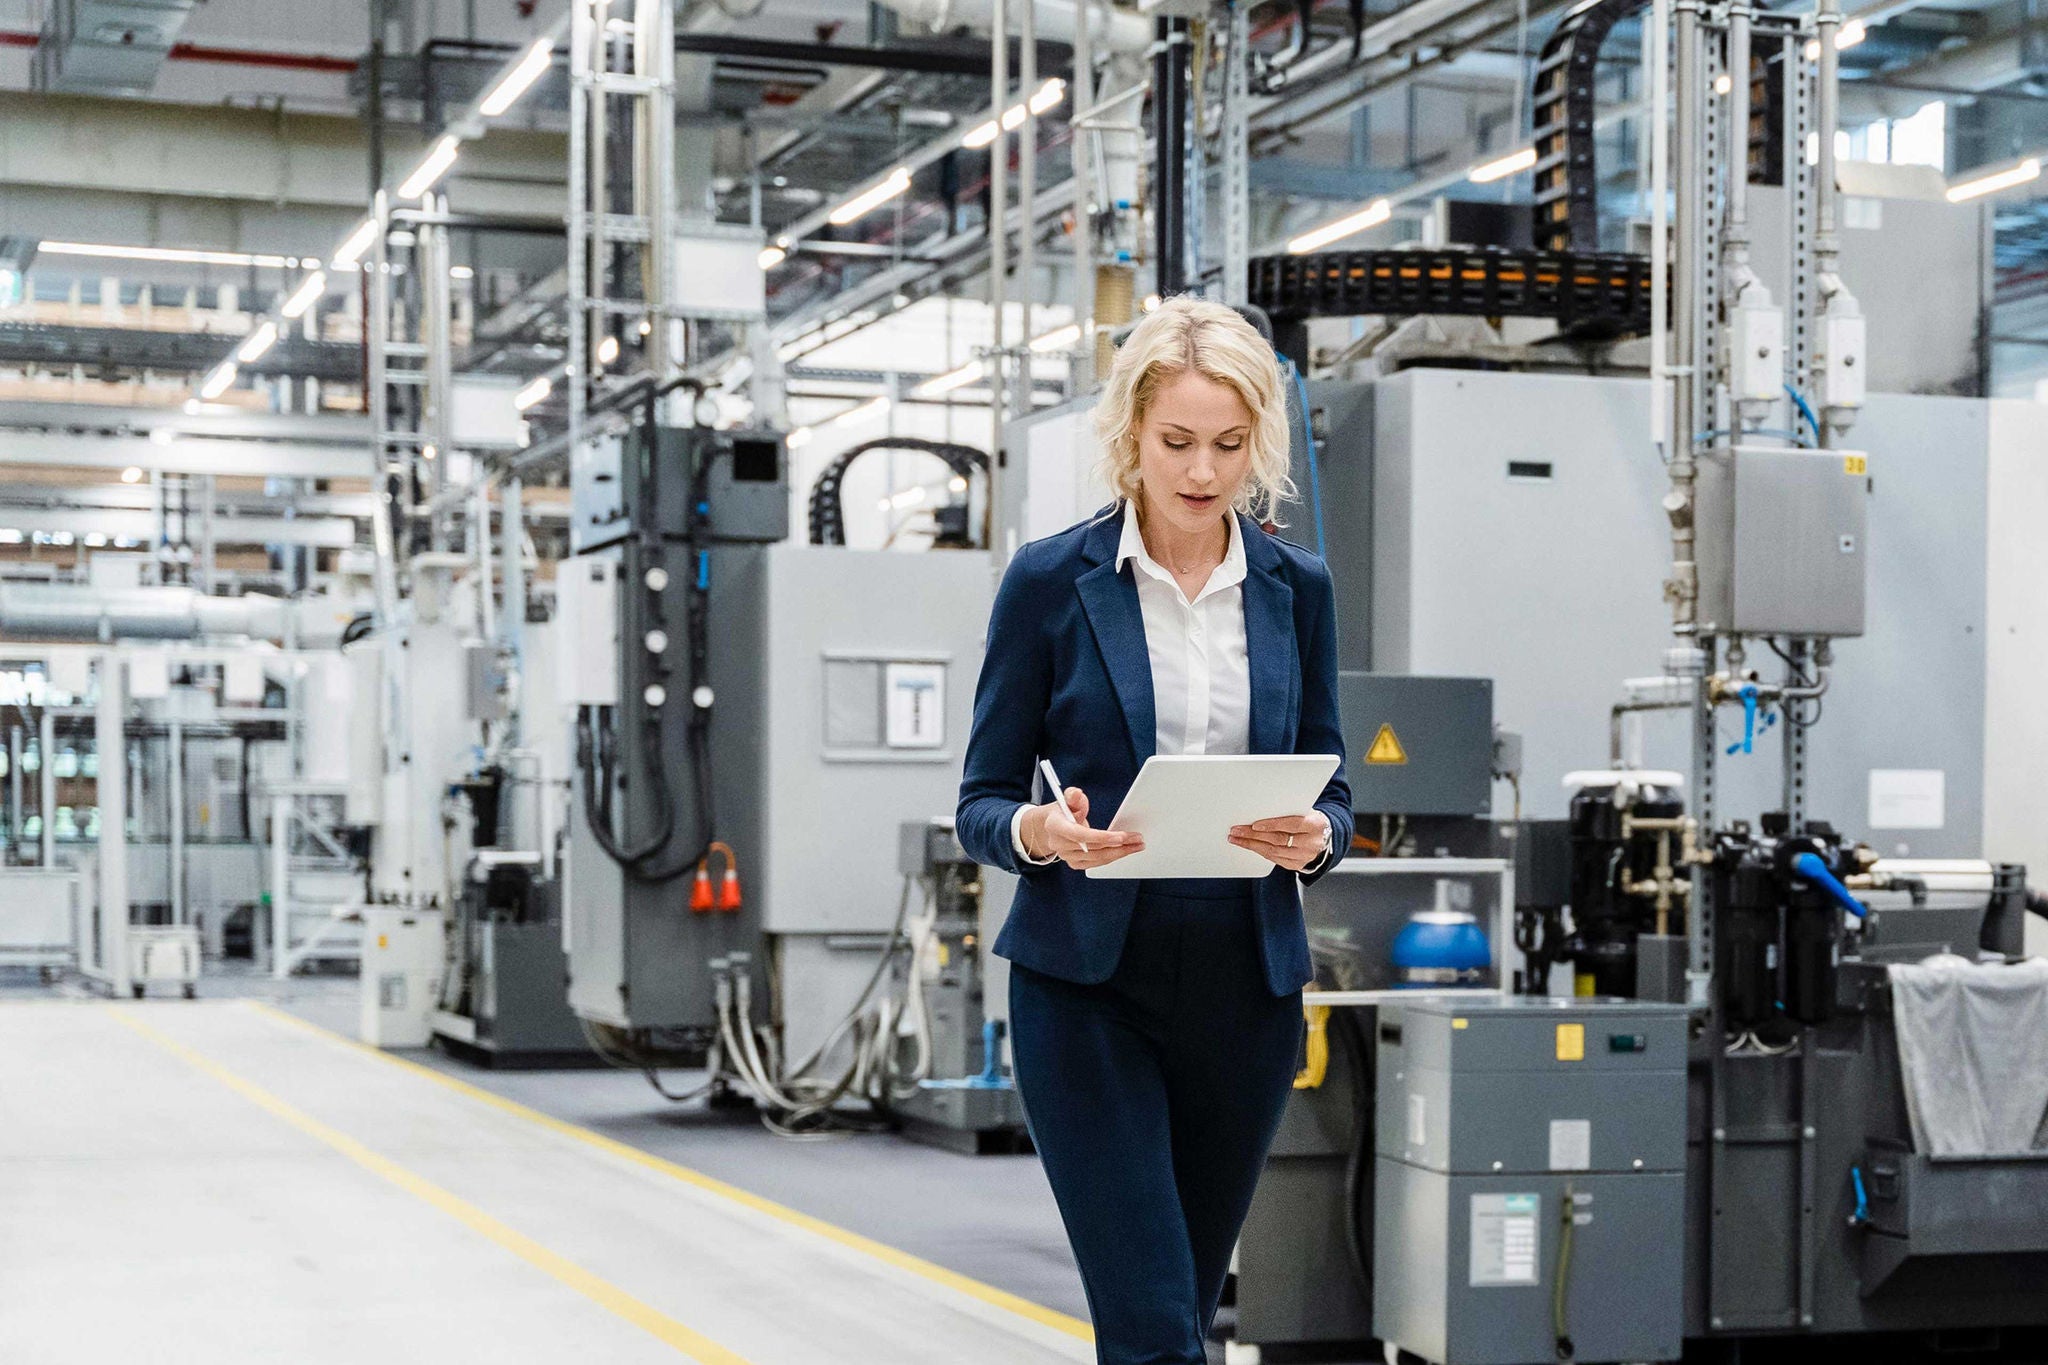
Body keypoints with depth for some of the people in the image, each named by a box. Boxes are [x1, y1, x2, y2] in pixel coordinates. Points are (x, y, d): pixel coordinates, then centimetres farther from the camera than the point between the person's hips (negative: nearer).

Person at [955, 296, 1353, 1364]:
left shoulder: (1296, 587, 6)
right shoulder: (1050, 581, -4)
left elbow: (1330, 788, 10)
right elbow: (980, 803, 0)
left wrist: (1311, 835, -14)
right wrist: (1040, 831, -23)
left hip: (1247, 986, 4)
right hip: (1089, 988, -4)